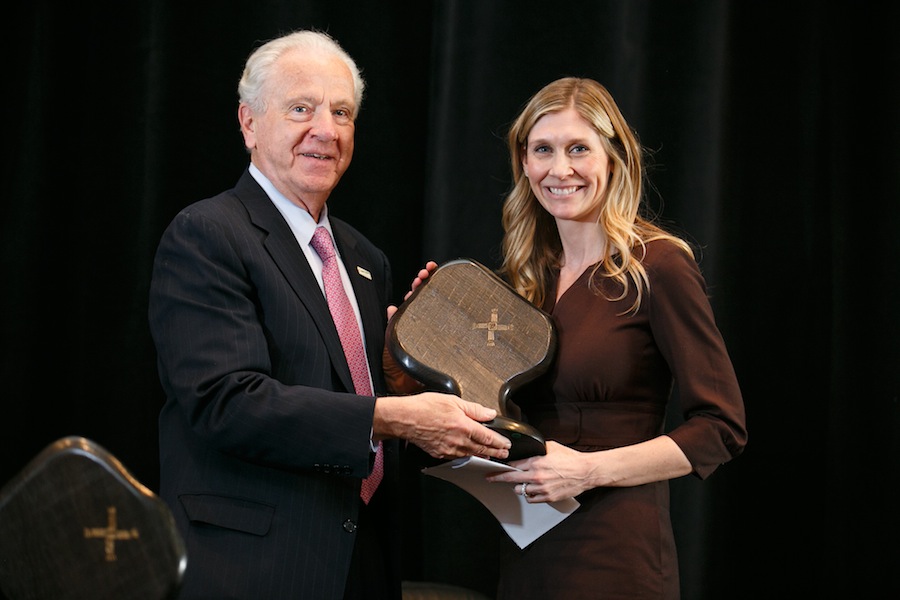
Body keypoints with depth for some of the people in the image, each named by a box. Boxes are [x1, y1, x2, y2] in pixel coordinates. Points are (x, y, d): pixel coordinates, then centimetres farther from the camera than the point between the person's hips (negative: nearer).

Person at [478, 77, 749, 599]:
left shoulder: (656, 266, -10)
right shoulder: (528, 275, 10)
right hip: (528, 553, 6)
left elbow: (723, 428, -12)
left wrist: (590, 469, -19)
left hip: (616, 555, -6)